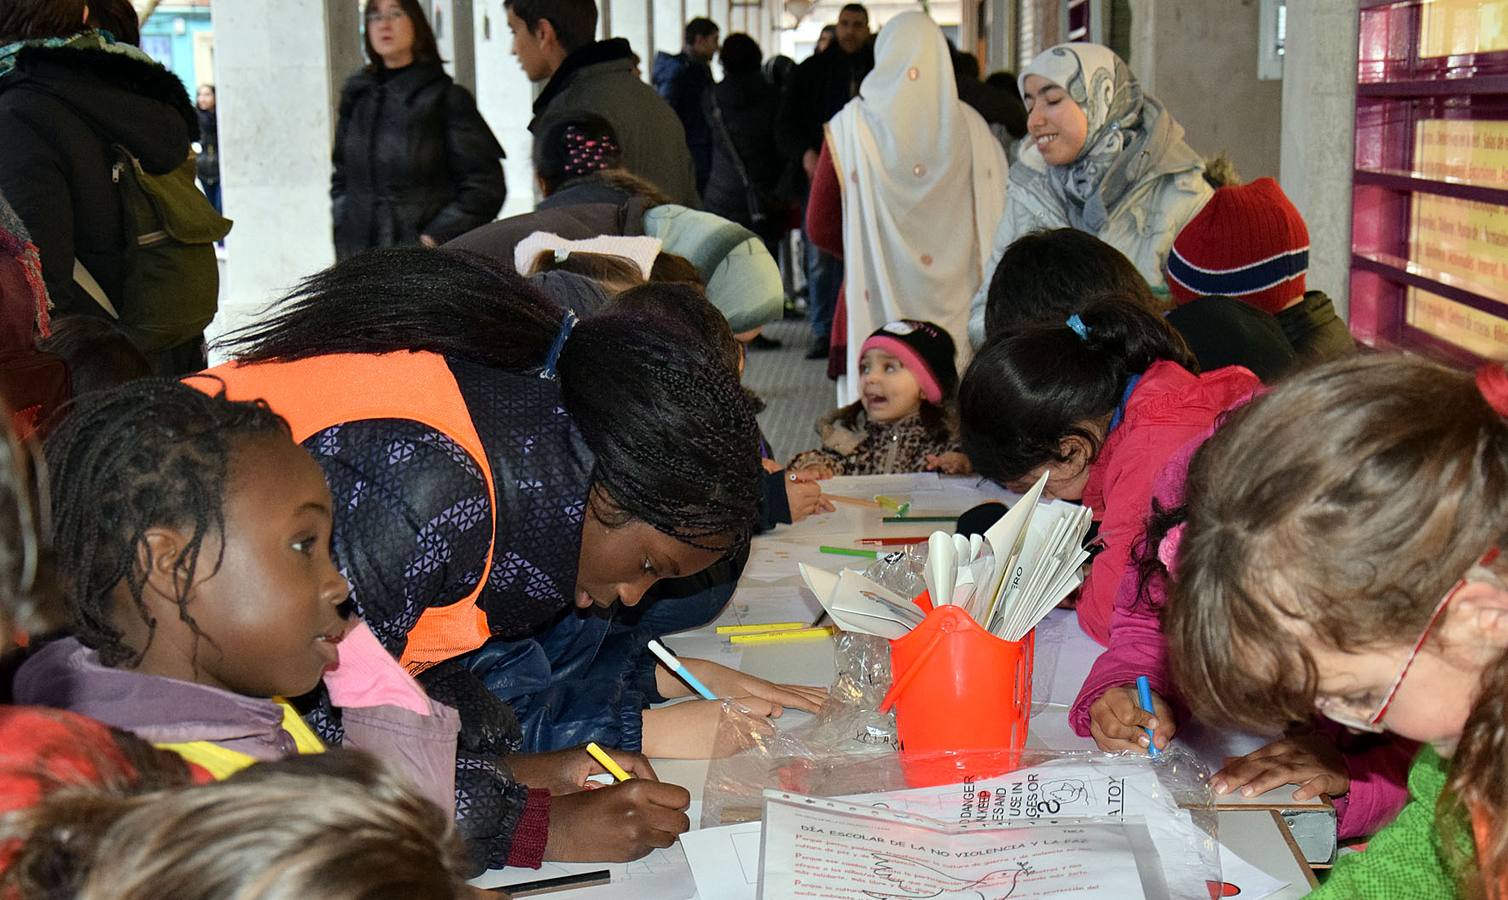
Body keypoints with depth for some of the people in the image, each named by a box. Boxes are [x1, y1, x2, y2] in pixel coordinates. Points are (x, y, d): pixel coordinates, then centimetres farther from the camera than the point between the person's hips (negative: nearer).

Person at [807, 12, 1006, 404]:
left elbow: (820, 227, 2)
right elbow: (997, 223, 2)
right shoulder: (973, 128, 0)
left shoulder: (852, 126, -3)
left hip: (876, 304, -1)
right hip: (957, 310, 2)